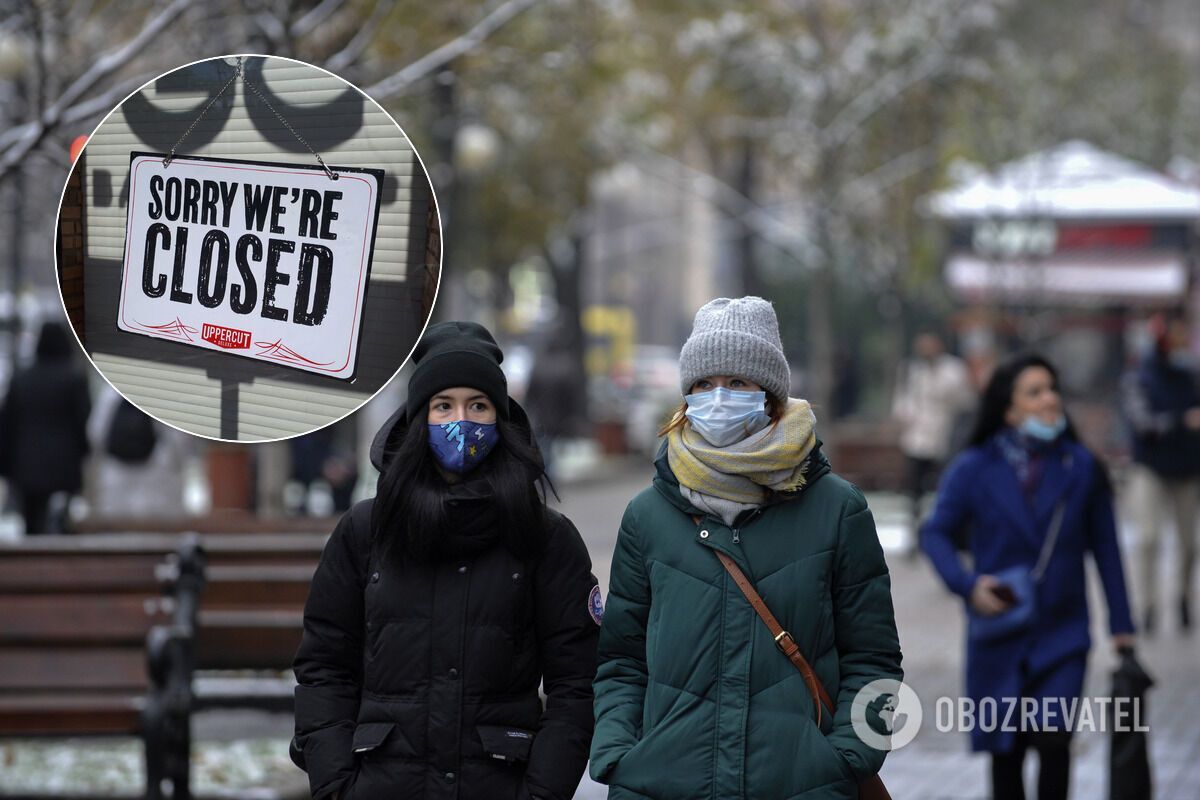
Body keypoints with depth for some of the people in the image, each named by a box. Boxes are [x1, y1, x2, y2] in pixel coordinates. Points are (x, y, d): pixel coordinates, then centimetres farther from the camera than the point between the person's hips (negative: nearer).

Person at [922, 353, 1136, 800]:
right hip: (999, 637, 1)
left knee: (1052, 741, -16)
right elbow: (936, 533, 2)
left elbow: (1104, 547, 5)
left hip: (1062, 634, -1)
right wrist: (966, 584, -16)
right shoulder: (973, 470, -5)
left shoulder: (1081, 467, -2)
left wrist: (1121, 624, 6)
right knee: (1006, 751, 11)